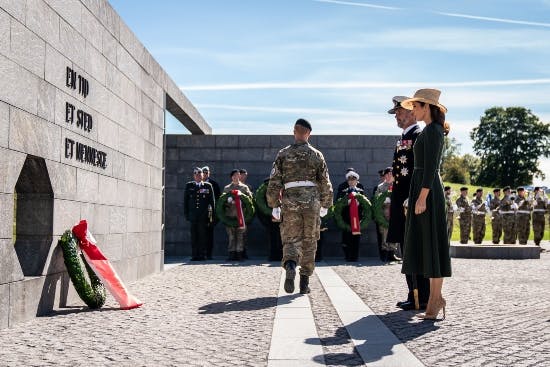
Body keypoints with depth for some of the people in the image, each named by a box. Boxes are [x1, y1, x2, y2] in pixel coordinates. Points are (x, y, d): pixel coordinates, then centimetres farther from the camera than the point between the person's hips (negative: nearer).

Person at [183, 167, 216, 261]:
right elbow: (185, 200, 12)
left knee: (203, 236, -2)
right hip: (193, 215, 1)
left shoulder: (208, 186, 8)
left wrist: (212, 214, 2)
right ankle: (194, 255, 5)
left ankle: (202, 255, 4)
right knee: (194, 236, 1)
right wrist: (186, 213, 5)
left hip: (204, 216, -1)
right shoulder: (188, 186, 12)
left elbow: (212, 201, 8)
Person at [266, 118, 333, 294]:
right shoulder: (316, 155, 6)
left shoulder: (283, 154, 4)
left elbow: (274, 181, 2)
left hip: (290, 202, 0)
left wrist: (274, 205, 9)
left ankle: (290, 266, -27)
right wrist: (325, 205, 20)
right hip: (312, 201, 1)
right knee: (309, 242, 10)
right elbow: (325, 183, 9)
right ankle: (304, 282, 12)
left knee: (290, 239, 5)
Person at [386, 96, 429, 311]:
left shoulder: (419, 136, -9)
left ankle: (422, 298, -2)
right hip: (401, 201, 10)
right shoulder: (403, 138, 20)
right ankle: (414, 295, 17)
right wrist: (393, 203, 19)